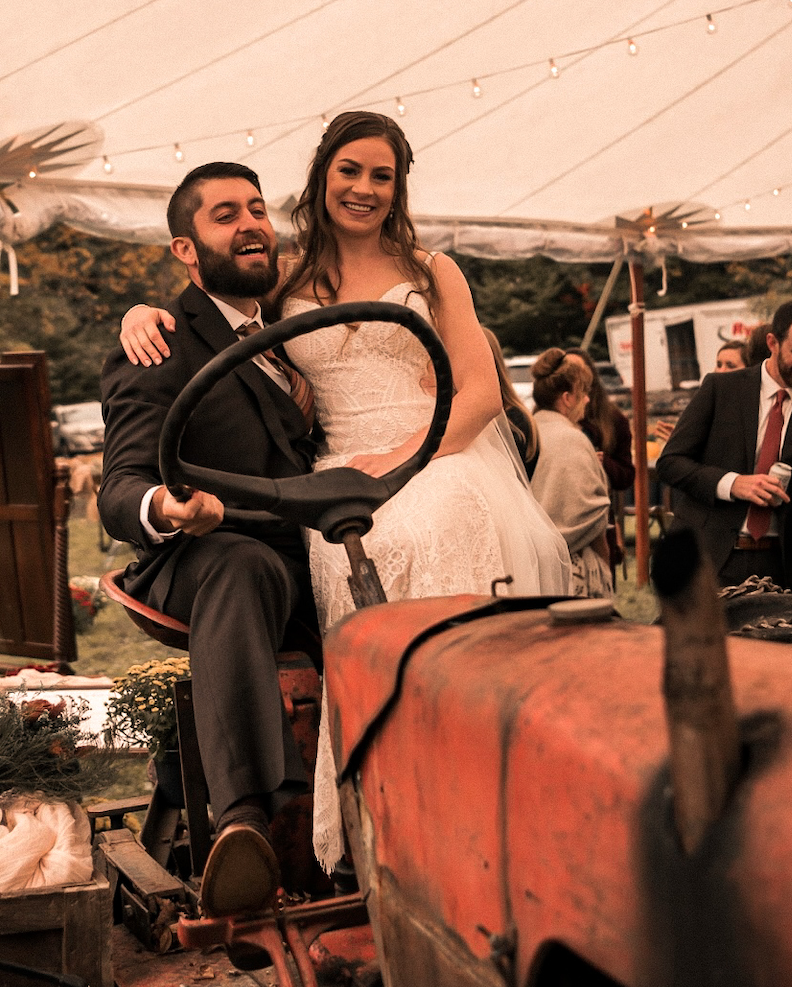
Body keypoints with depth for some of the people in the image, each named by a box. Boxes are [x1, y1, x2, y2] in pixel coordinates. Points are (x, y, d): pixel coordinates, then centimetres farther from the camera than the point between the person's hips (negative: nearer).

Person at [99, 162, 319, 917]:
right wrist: (167, 509, -34)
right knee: (245, 567, -41)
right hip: (201, 560, -6)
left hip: (313, 554, 6)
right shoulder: (156, 353, 4)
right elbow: (119, 492, -10)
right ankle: (248, 816, -56)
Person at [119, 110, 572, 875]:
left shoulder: (432, 272, 16)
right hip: (346, 471, 0)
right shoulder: (284, 284, 18)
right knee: (384, 548, -36)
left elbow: (481, 389, 7)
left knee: (446, 527, -37)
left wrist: (404, 457, -9)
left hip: (445, 456, 0)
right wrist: (142, 314, 3)